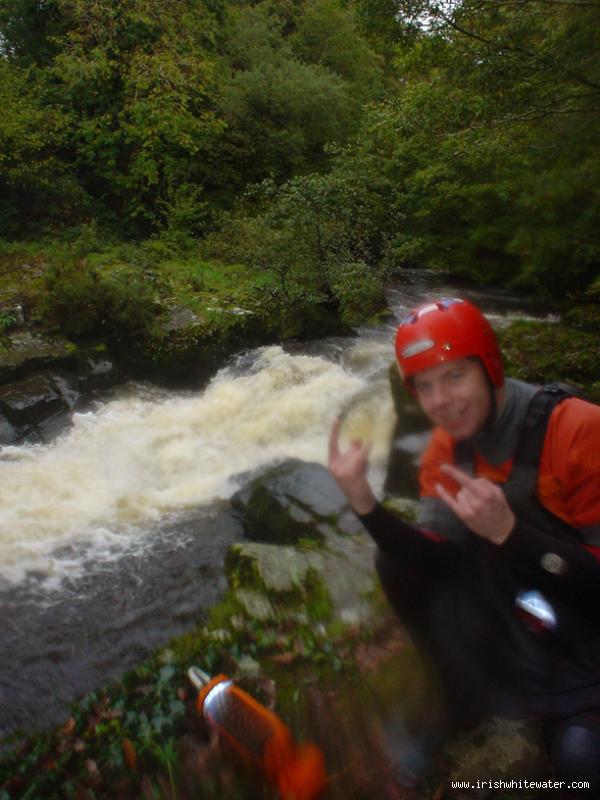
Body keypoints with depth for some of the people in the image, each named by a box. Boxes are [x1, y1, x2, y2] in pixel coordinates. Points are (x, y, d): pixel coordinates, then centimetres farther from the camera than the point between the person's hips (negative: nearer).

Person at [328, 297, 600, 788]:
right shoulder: (446, 448, -8)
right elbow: (438, 562, -16)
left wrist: (507, 530, -38)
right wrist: (364, 501, -30)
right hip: (521, 617, 5)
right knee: (398, 562, -11)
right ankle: (477, 697, 7)